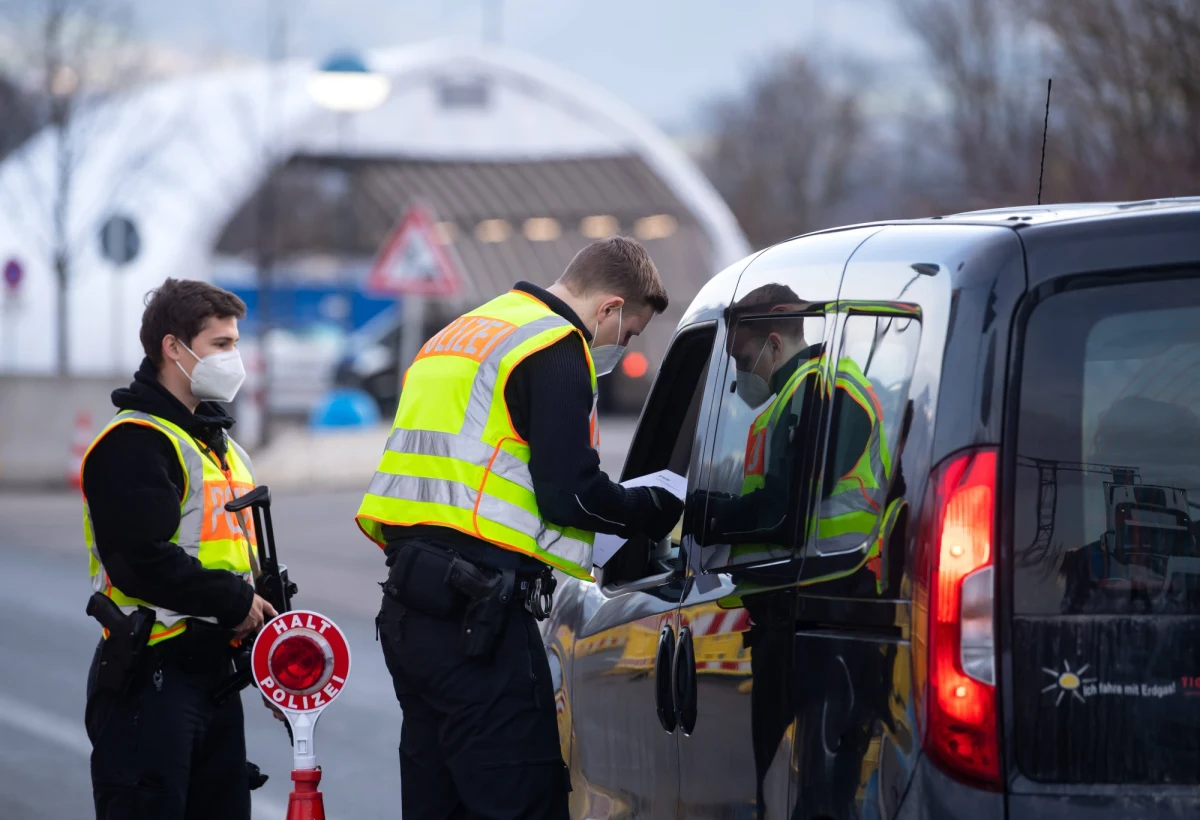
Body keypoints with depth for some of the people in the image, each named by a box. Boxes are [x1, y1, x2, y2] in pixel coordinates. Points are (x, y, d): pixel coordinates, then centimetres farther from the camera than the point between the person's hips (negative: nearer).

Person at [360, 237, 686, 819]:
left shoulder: (460, 334, 24)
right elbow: (571, 492, -13)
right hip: (476, 612, -9)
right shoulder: (556, 346, -7)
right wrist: (665, 509, 2)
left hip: (407, 602, 10)